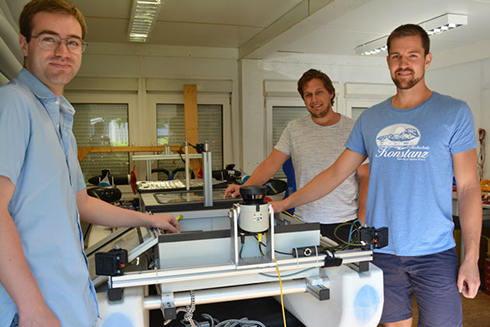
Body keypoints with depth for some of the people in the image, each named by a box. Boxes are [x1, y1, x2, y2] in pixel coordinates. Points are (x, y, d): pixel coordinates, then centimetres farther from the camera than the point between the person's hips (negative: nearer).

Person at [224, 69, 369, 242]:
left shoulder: (352, 129, 2)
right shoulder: (294, 129, 6)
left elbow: (364, 176, 3)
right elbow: (272, 163, 5)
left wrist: (362, 220, -5)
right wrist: (245, 187, -9)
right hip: (305, 222, 1)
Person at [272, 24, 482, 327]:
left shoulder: (454, 113, -1)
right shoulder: (370, 119, 7)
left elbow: (468, 187, -4)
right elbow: (336, 173, 9)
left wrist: (471, 259, -9)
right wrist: (284, 203, 4)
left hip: (435, 253, -2)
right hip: (381, 251, 3)